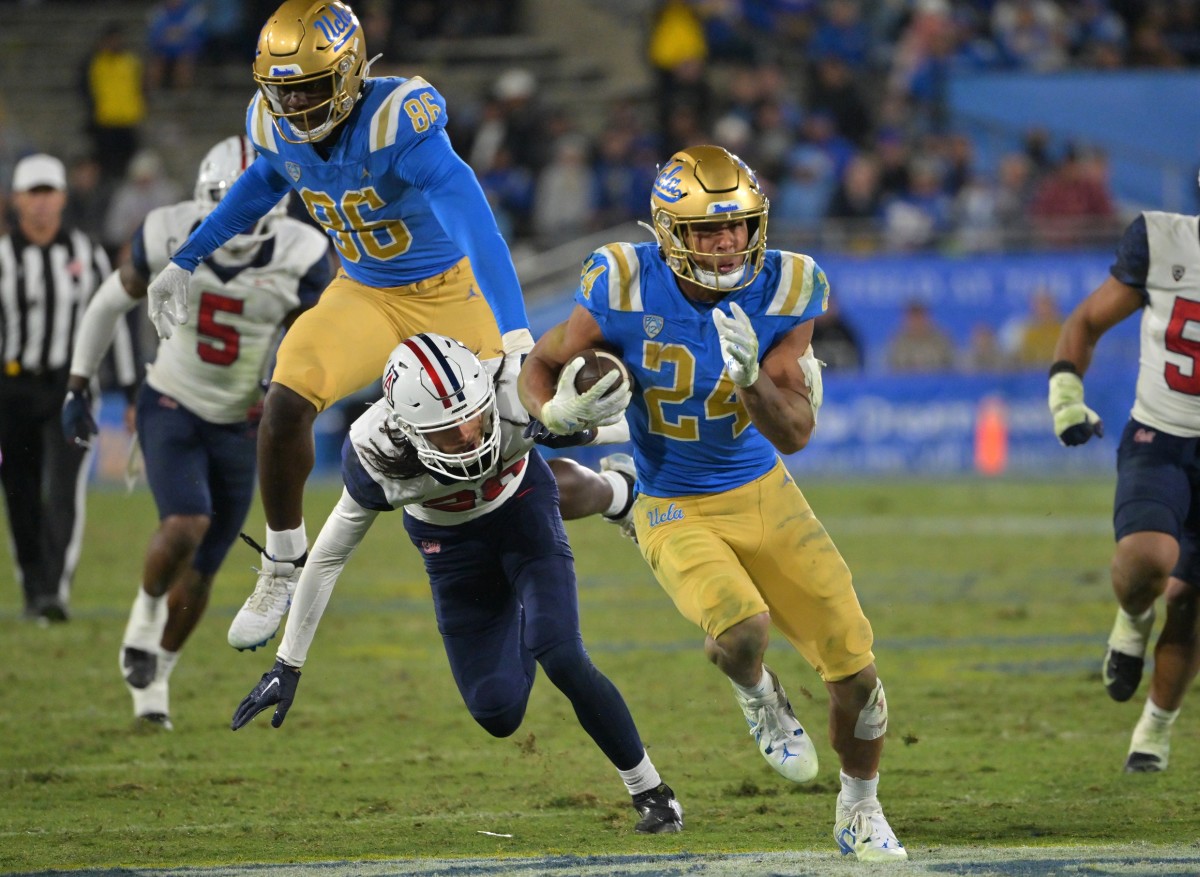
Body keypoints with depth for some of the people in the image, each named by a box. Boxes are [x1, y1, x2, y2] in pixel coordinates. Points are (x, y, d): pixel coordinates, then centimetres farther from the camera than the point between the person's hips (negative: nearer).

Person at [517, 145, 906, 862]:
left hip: (765, 497, 3)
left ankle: (860, 812, 28)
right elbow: (543, 366, -3)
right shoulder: (628, 290, -19)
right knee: (741, 628, -32)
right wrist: (559, 411, -26)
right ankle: (758, 696, 7)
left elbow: (795, 434, -16)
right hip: (675, 513, -3)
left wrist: (751, 374, -36)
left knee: (855, 668, 0)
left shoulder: (782, 292, -14)